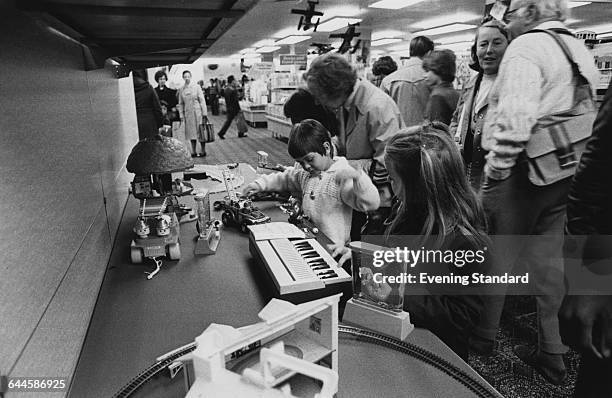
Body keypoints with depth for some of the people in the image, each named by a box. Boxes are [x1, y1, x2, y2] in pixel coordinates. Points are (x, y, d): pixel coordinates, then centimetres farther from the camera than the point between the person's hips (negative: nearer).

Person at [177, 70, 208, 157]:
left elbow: (202, 101, -3)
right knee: (191, 133, 5)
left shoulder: (196, 87, -2)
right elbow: (180, 104, 11)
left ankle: (203, 151, 8)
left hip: (198, 112, -3)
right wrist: (181, 115, 4)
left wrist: (204, 113, -8)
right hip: (188, 114, 3)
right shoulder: (181, 89, 7)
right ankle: (193, 152, 12)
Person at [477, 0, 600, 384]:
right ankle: (553, 353, 25)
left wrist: (496, 171, -17)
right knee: (549, 260, 14)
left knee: (496, 259, 6)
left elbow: (515, 118, -24)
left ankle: (483, 337, 23)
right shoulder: (582, 50, 17)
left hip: (525, 171, -8)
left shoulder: (526, 46, -10)